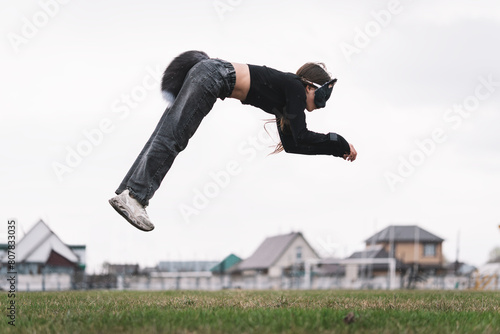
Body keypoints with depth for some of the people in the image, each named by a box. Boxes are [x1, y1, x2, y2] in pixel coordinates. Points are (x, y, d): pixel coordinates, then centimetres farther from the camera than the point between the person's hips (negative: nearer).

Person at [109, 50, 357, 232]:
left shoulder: (287, 95, 20)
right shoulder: (295, 87, -4)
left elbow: (291, 143, 22)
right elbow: (301, 137, -13)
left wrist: (334, 149, 23)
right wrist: (340, 144, -2)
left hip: (211, 76, 9)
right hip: (213, 75, -9)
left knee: (167, 136, 0)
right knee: (171, 136, -17)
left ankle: (126, 193, -5)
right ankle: (134, 195, -26)